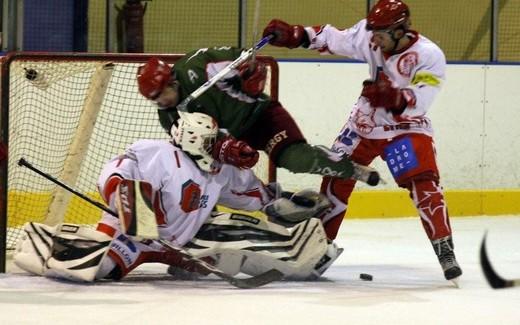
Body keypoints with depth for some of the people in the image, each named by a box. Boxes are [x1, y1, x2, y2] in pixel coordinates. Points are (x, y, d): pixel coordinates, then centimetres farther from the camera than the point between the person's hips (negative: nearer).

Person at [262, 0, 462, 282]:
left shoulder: (429, 56, -25)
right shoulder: (368, 35, -11)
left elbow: (419, 101, -32)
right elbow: (334, 39, 1)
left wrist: (393, 97, -50)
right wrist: (292, 35, -7)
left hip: (406, 127, -5)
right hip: (365, 122, 5)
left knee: (423, 184, -20)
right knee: (336, 179, 5)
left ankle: (445, 249, -18)